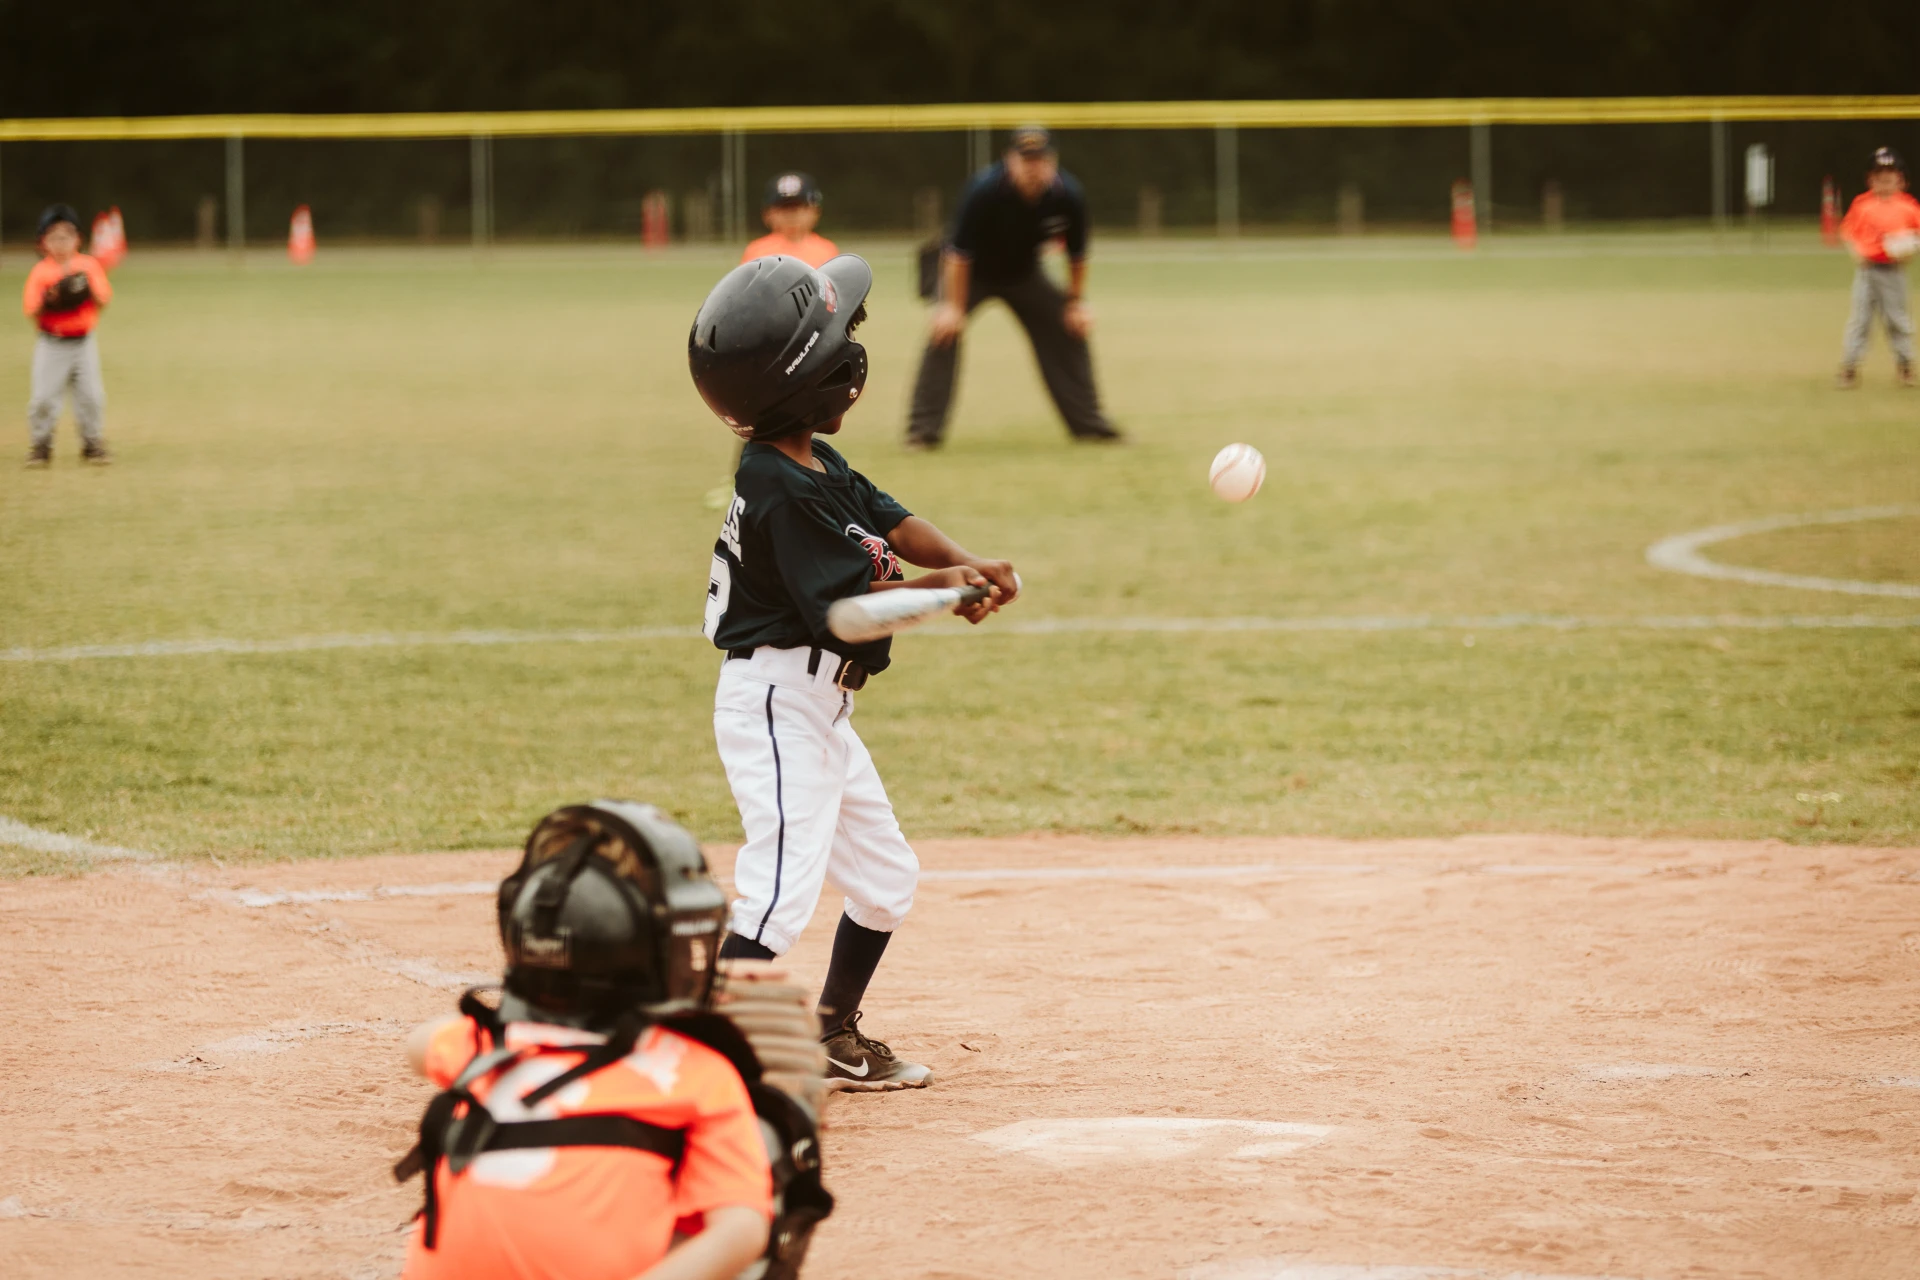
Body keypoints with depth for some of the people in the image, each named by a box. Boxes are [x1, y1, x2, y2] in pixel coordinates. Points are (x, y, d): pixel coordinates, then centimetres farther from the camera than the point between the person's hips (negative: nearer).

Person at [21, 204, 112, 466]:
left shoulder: (89, 265, 1)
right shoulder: (39, 272, -4)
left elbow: (104, 301, -2)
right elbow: (30, 311, -8)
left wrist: (89, 289, -20)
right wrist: (46, 301, -26)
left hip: (83, 343, 1)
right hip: (51, 345, -1)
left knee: (91, 394, 3)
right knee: (43, 396, -3)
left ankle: (92, 444, 16)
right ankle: (40, 445, 9)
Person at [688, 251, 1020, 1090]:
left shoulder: (816, 462, 7)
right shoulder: (785, 491, -23)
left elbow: (890, 520, 9)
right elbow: (848, 606, -22)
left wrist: (967, 565, -8)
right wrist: (940, 588, -13)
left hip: (819, 706, 11)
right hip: (777, 704, -11)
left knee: (884, 878, 22)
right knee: (783, 887, -22)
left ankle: (835, 1042, 37)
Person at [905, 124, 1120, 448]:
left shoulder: (1068, 196, -23)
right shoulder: (985, 190, -34)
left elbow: (1076, 255, -6)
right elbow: (960, 253, -28)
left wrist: (1076, 303, -4)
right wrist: (953, 306, -28)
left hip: (1024, 273, 4)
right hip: (972, 273, -4)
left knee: (1070, 331, 0)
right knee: (943, 333, -23)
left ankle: (1088, 424, 14)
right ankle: (924, 430, -19)